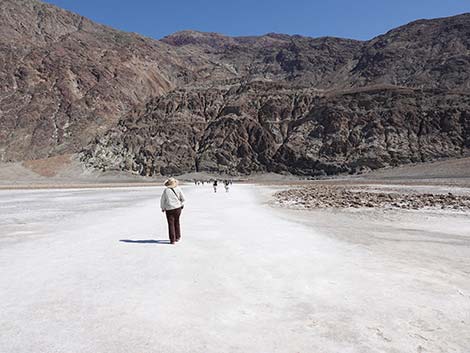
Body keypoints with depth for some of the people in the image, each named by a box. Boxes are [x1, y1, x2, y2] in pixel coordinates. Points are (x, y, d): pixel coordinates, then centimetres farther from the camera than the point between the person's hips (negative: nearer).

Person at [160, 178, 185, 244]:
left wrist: (163, 208, 12)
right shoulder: (178, 189, -5)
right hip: (178, 208, 2)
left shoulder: (166, 191, -9)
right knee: (177, 222, 19)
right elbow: (183, 199, 0)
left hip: (169, 209, -2)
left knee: (171, 224, 4)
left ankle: (172, 240, 3)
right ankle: (177, 237, 27)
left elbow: (162, 200, -3)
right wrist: (182, 205, 17)